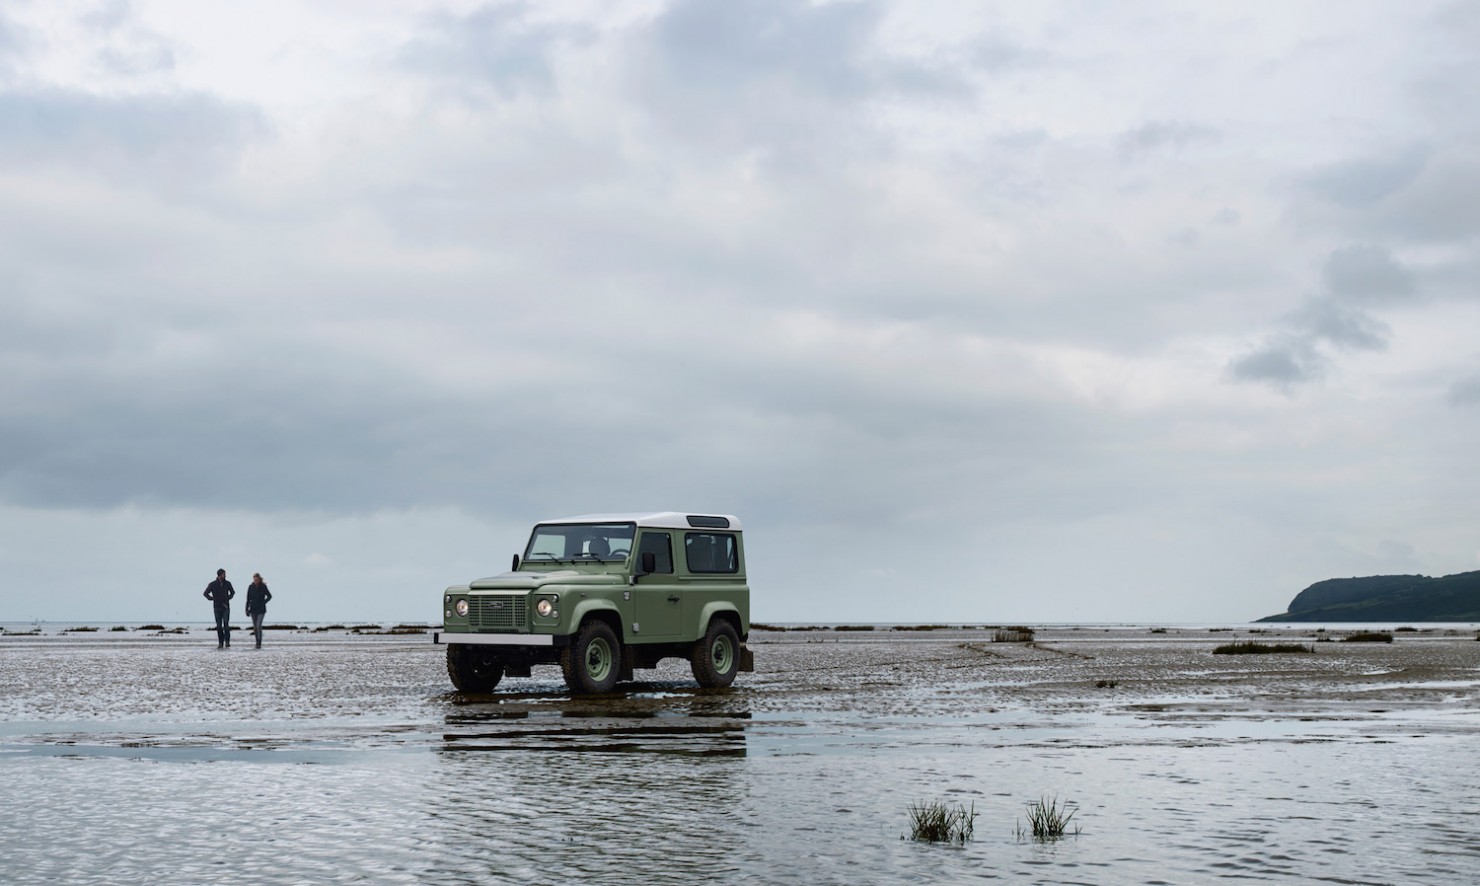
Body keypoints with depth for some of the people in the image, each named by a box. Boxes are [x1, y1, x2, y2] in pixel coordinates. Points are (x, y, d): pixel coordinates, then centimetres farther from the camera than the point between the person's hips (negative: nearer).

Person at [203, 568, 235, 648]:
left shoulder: (227, 584, 3)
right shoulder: (212, 584, -3)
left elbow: (233, 592, 20)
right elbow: (205, 593, 4)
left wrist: (228, 598, 6)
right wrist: (212, 599, -5)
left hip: (226, 607, 0)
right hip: (217, 608, 0)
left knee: (226, 624, -12)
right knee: (219, 626, 2)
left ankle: (227, 642, -11)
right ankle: (220, 643, 6)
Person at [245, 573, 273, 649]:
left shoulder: (263, 586, -9)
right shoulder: (251, 587, -3)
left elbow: (269, 596, 1)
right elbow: (248, 599, 2)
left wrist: (263, 603, -12)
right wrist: (247, 609, -2)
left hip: (261, 609, -3)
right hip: (253, 609, 3)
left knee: (258, 625, -14)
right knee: (255, 626, 8)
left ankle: (259, 643, -9)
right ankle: (257, 642, 22)